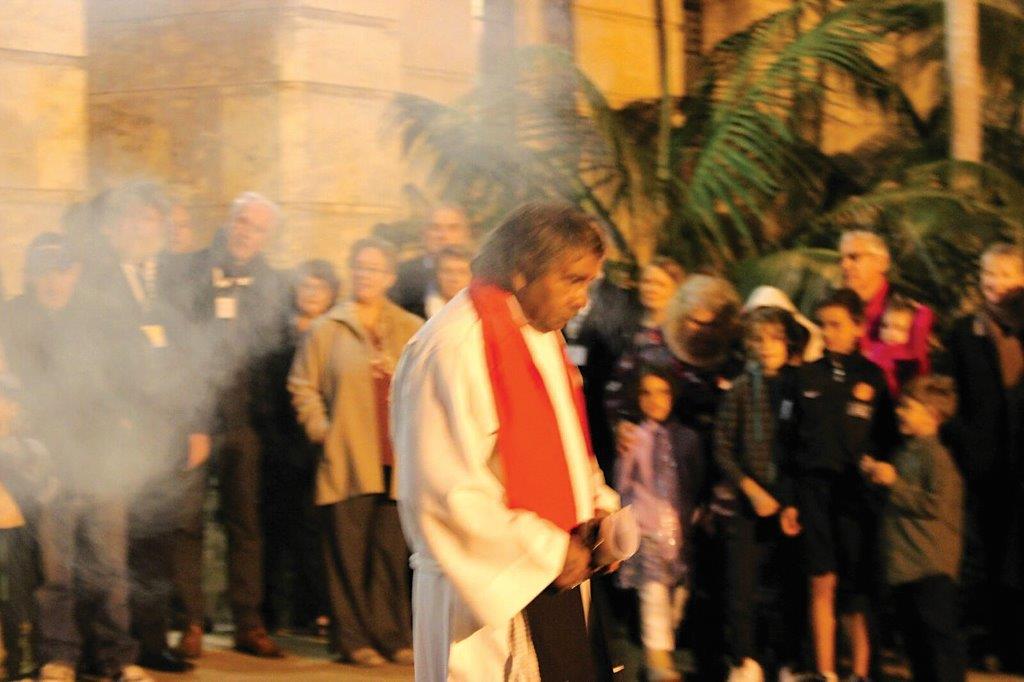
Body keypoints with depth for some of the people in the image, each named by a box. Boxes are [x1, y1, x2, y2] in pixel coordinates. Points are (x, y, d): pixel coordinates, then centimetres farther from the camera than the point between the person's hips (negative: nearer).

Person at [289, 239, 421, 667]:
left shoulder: (412, 331, 8)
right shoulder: (329, 329, 5)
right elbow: (303, 386, 8)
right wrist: (321, 429, 0)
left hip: (397, 462, 1)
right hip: (347, 463, -1)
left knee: (392, 554, 3)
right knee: (349, 555, -1)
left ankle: (394, 637, 11)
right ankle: (355, 639, 6)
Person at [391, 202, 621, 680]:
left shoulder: (542, 338, 14)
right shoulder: (453, 348, -16)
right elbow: (448, 493, -21)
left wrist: (598, 505, 4)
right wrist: (549, 550, -16)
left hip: (559, 582, 9)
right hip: (490, 593, -9)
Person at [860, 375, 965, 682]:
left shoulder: (936, 455, -12)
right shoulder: (906, 452, 14)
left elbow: (936, 503, -21)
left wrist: (894, 483, -17)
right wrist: (878, 476, 10)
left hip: (932, 566, -9)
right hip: (903, 564, 9)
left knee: (940, 633, -7)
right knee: (914, 635, 14)